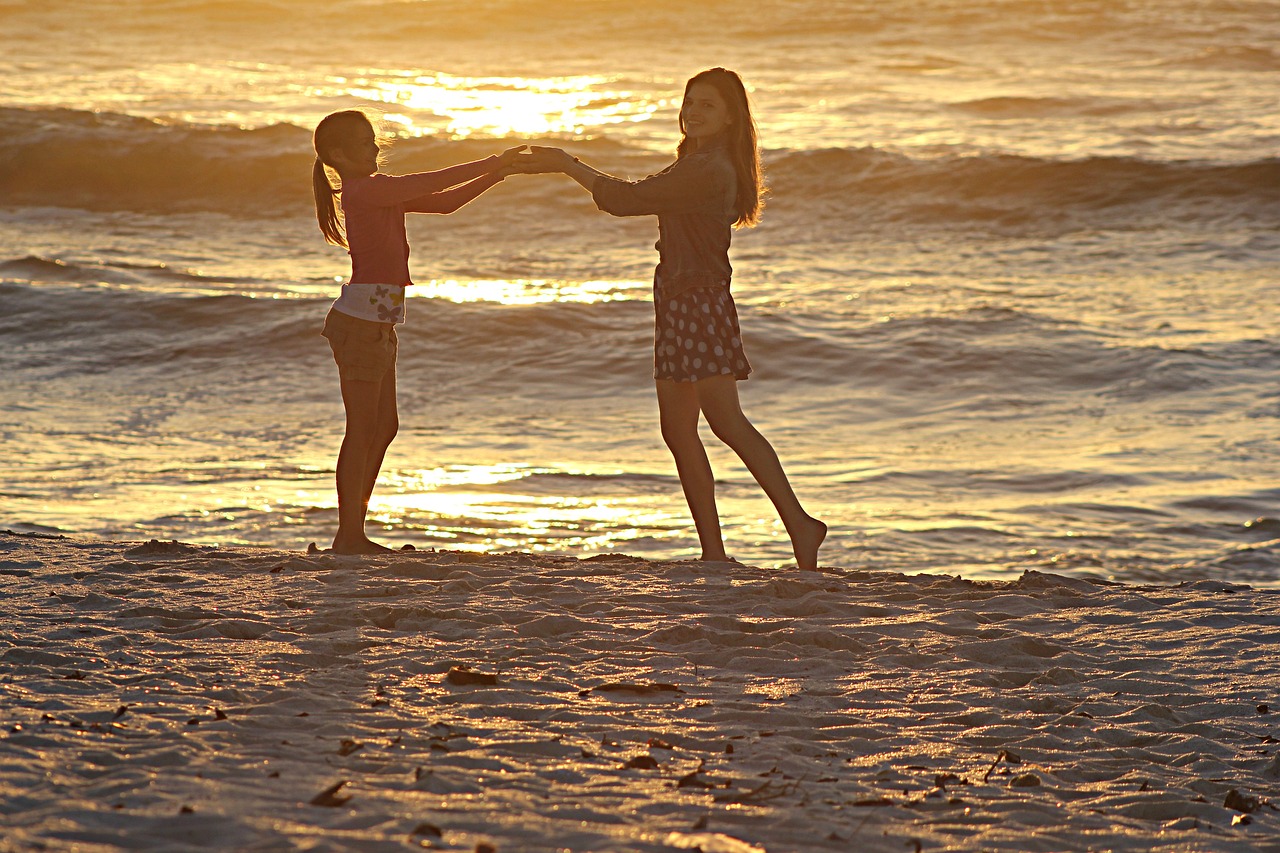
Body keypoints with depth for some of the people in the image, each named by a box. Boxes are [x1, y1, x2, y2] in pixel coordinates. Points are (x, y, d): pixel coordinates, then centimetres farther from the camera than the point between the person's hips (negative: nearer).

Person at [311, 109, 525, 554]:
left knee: (384, 425, 12)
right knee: (363, 428, -6)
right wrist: (492, 164, -11)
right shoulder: (363, 191, -13)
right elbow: (431, 185, -17)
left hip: (378, 325, 10)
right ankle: (349, 533, -2)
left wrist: (496, 173, 6)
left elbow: (443, 202, 16)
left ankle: (353, 529, 17)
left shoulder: (380, 192, 17)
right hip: (360, 321, -10)